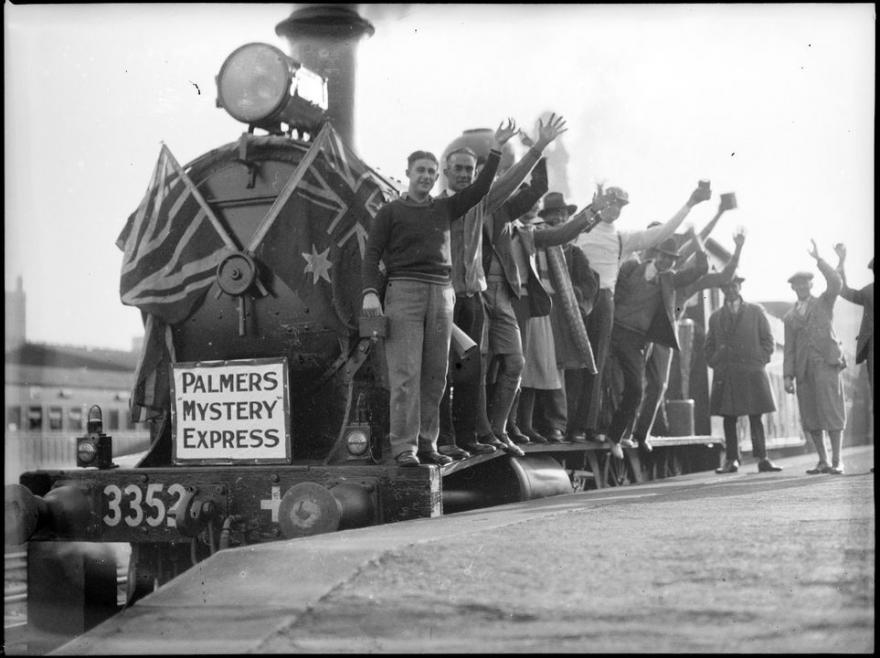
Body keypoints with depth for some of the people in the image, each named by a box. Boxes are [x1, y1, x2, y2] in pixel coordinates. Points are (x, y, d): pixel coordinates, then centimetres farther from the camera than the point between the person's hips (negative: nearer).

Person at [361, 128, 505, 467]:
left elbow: (480, 189, 14)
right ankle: (403, 447, -12)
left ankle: (427, 443, 5)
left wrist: (496, 150, 6)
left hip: (441, 292, 4)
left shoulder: (444, 208, 20)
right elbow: (371, 254, 3)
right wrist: (370, 293, -11)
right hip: (404, 290, -4)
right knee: (405, 373, -11)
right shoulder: (390, 211, 9)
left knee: (435, 374, 1)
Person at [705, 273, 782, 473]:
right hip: (725, 377, 2)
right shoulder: (715, 317, 14)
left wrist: (759, 363, -1)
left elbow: (768, 340, 9)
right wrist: (715, 364, 3)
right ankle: (732, 460, 1)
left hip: (752, 373, -1)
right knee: (729, 418, -1)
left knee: (756, 418, -3)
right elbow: (709, 347, 19)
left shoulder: (756, 312, 9)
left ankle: (762, 459, -3)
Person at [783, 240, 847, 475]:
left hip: (826, 362, -3)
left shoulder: (824, 302, 13)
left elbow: (836, 283, -8)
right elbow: (789, 349, 14)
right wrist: (788, 375, 4)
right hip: (804, 367, 4)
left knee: (831, 410, -10)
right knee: (811, 417, 1)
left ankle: (837, 461, -7)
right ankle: (823, 461, 9)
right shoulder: (790, 317, 18)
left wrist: (818, 259, -11)